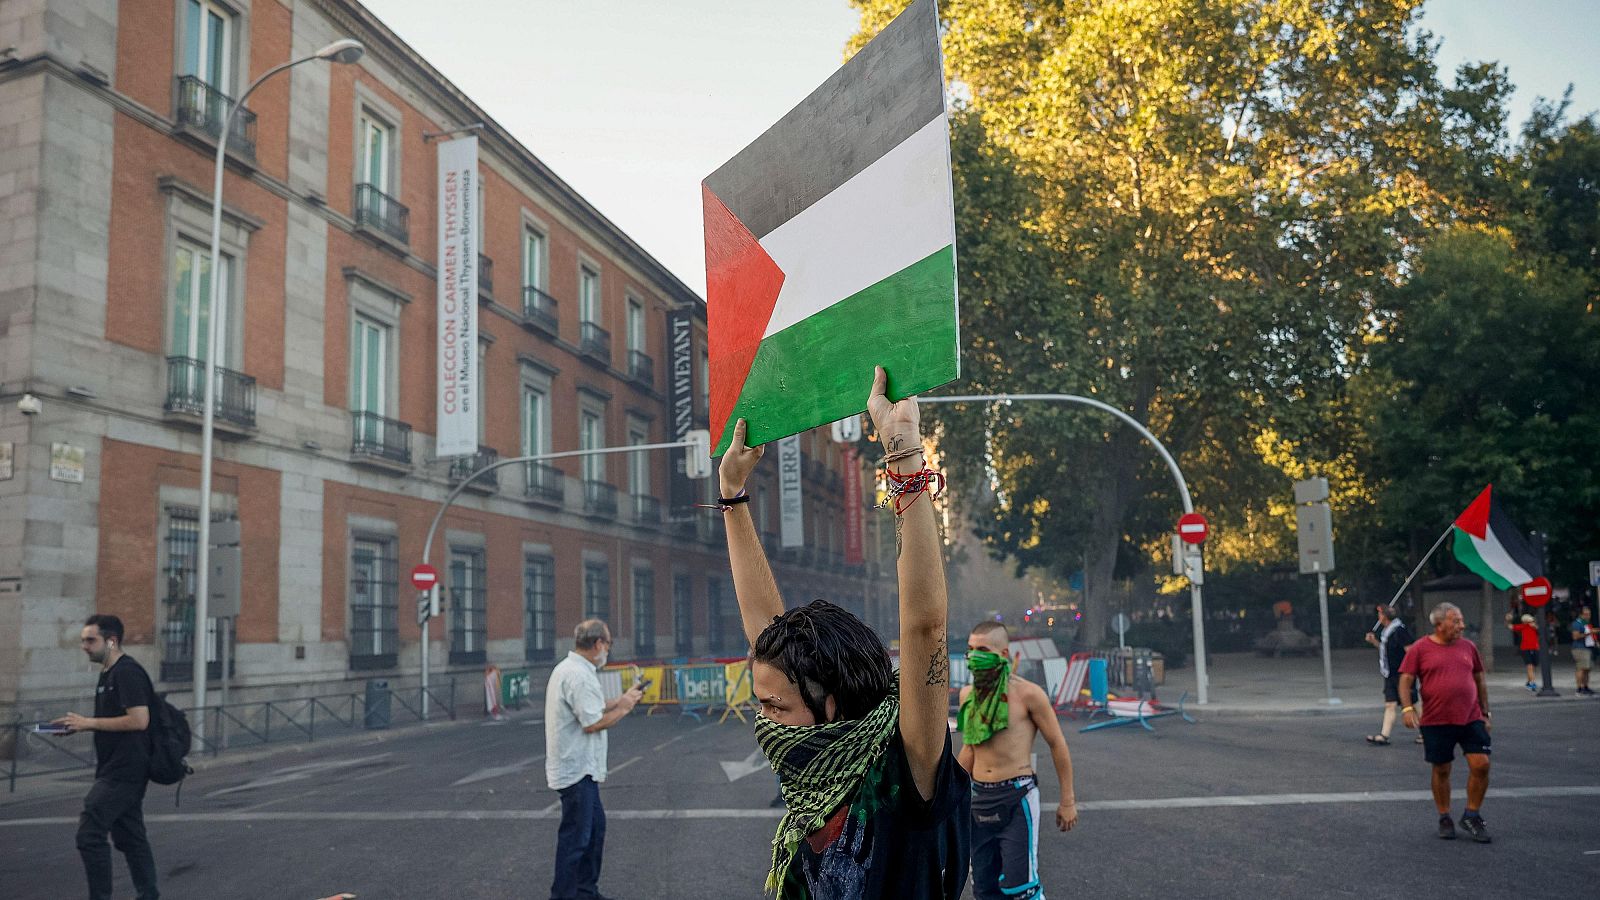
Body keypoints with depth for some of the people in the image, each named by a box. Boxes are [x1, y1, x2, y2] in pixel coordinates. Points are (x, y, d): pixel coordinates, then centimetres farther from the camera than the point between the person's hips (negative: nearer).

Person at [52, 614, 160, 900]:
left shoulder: (127, 673, -16)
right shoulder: (108, 674, 16)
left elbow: (139, 720, -23)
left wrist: (89, 722, -17)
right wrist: (79, 724, 8)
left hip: (124, 772, -10)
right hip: (117, 770, 10)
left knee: (90, 834, -9)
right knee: (131, 837, 12)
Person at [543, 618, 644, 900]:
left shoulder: (567, 668, 12)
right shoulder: (580, 676, -22)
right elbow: (592, 723, -23)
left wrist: (619, 701, 12)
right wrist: (623, 708, -10)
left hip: (579, 768, 11)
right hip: (577, 769, -11)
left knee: (595, 826, 19)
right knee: (575, 837, -3)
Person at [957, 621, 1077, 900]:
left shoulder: (1027, 694, -10)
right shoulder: (968, 694, 7)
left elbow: (1057, 745, -3)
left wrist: (1067, 801, -1)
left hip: (1017, 796, -6)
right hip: (979, 797, 6)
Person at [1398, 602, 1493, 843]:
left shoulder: (1468, 647, 9)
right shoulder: (1420, 649, -2)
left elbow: (1479, 681, 17)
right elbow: (1406, 680, -4)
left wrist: (1485, 712, 15)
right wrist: (1408, 707, -17)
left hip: (1471, 719, 3)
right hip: (1437, 721, -3)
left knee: (1481, 764, -6)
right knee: (1441, 770, 6)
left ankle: (1472, 815, 13)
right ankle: (1444, 818, 22)